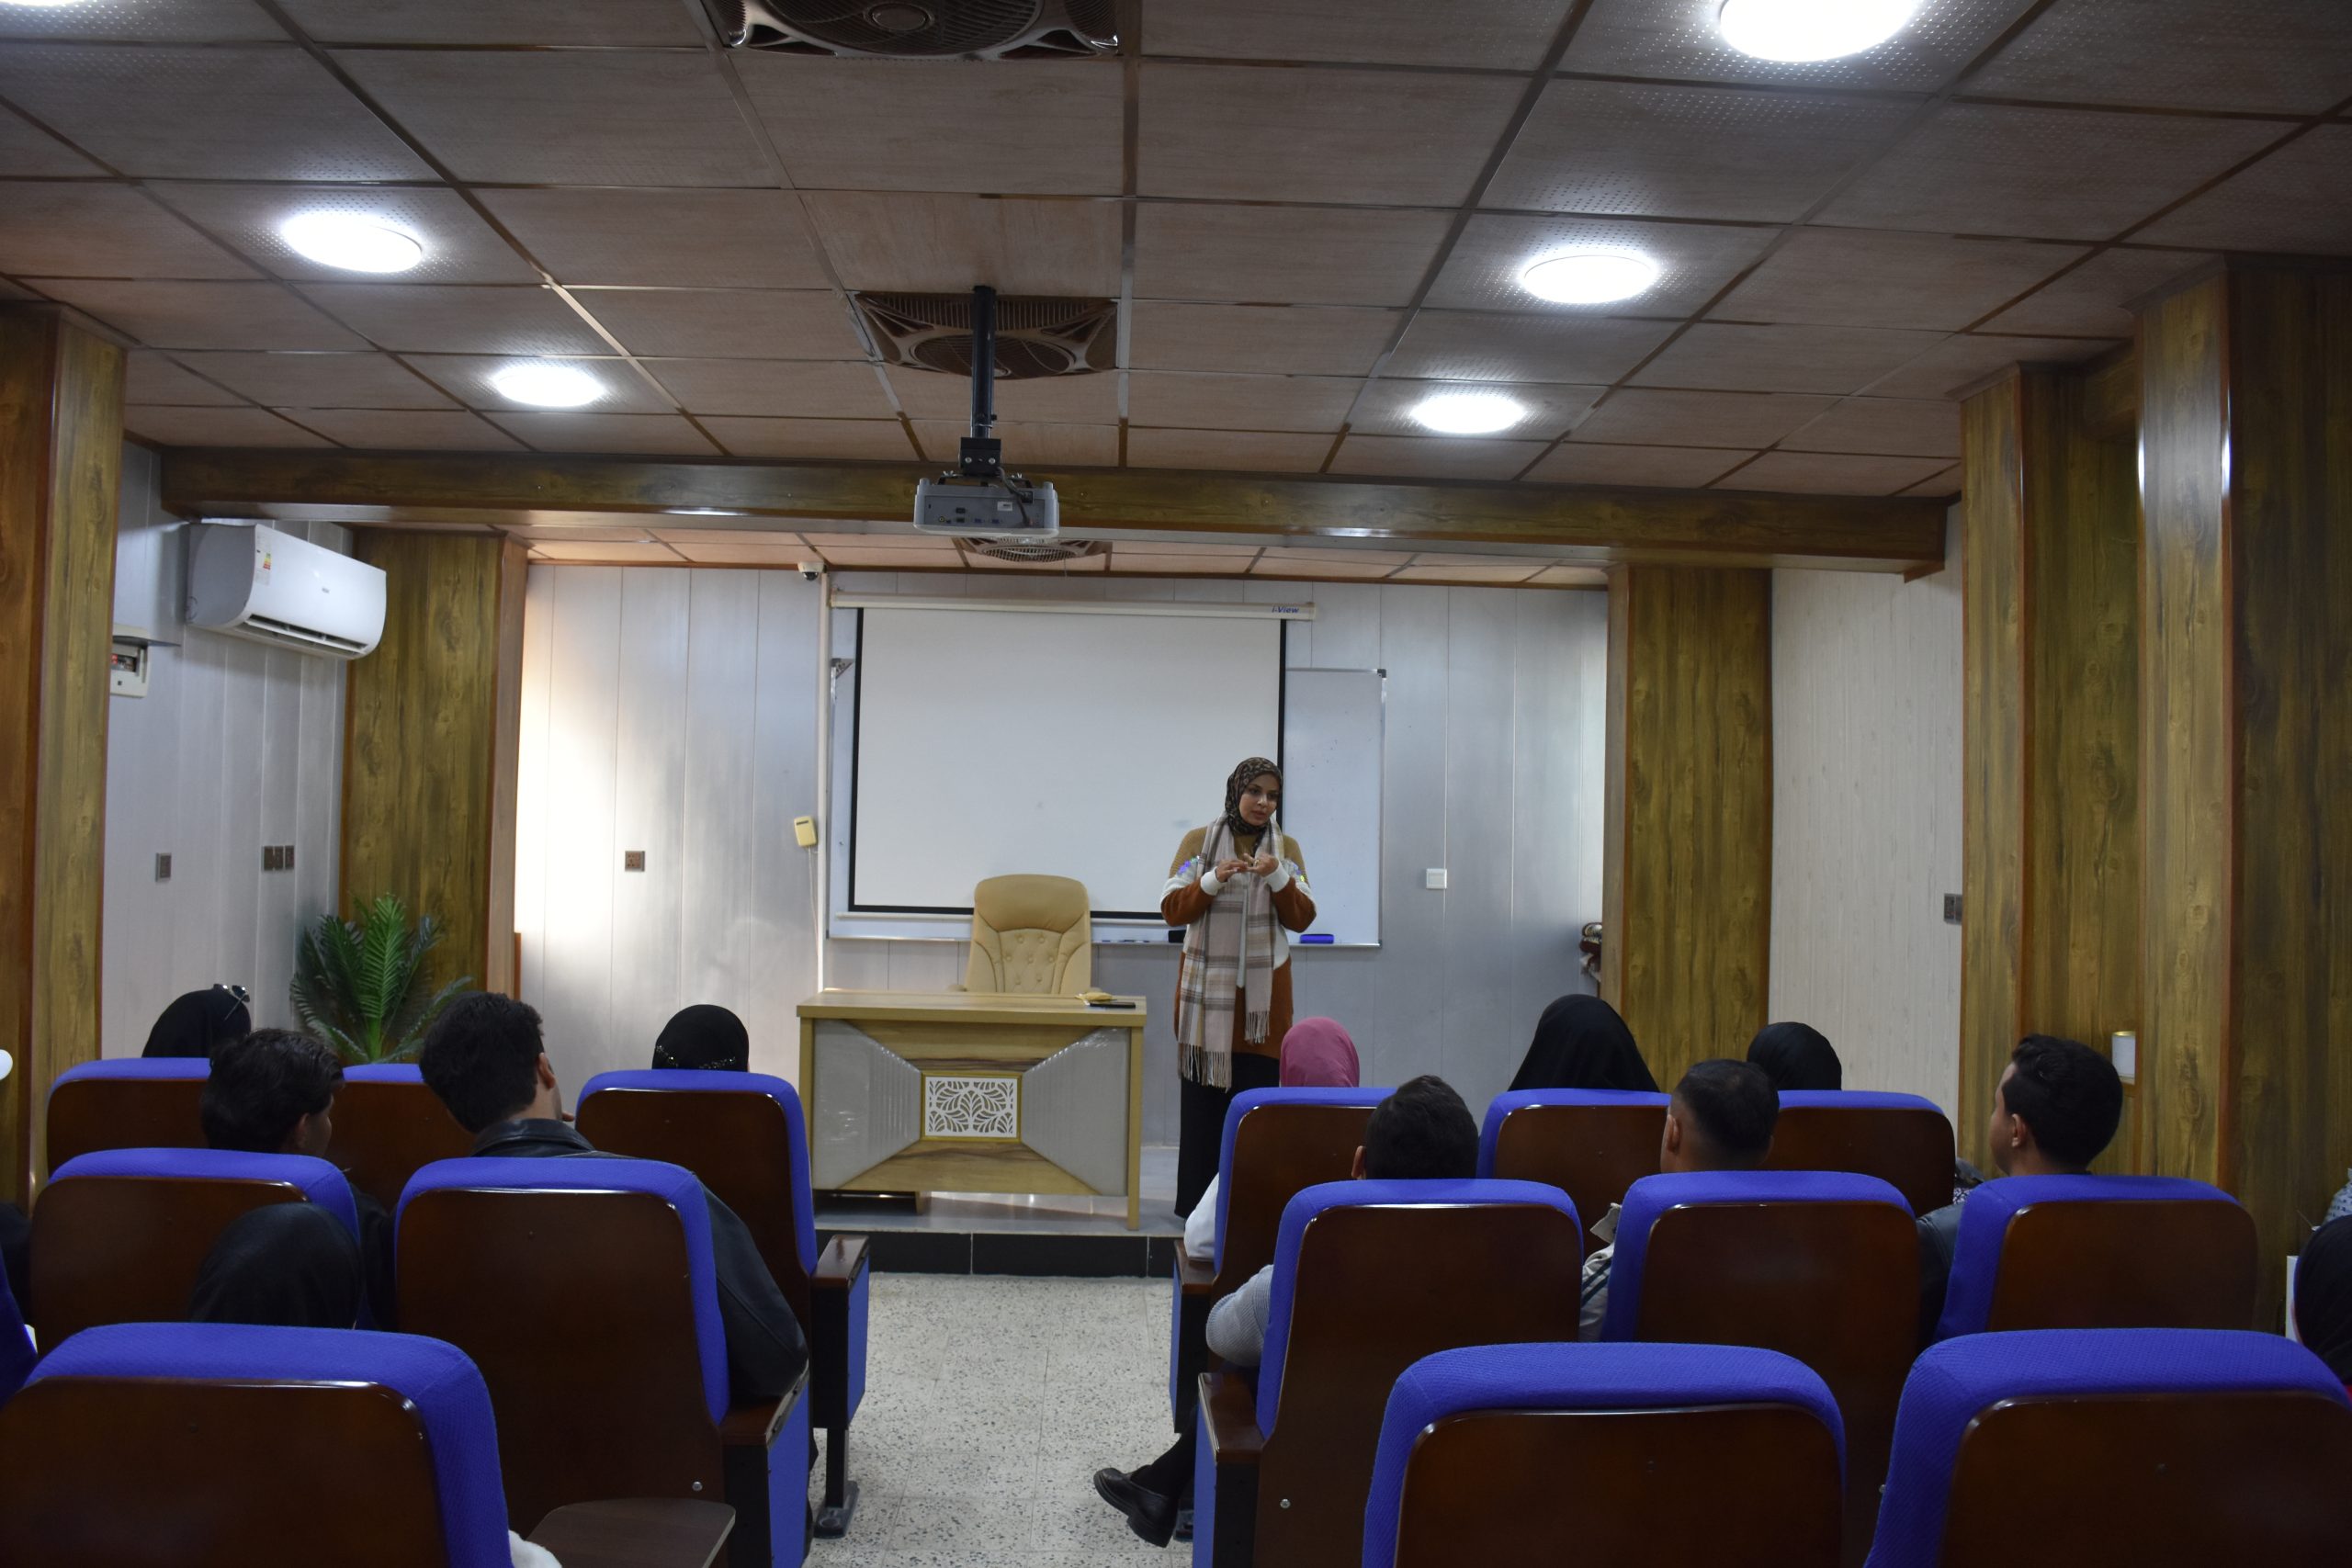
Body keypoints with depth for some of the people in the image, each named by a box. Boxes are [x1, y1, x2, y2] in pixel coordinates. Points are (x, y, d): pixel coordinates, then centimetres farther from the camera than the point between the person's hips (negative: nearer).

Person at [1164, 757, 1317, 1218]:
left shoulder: (1287, 848, 7)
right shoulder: (1198, 841, 4)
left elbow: (1302, 919, 1)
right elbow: (1171, 910, -1)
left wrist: (1279, 878, -15)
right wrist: (1213, 880, -16)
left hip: (1263, 992, 1)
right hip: (1207, 988, -1)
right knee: (1202, 1092, -2)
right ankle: (1196, 1200, 6)